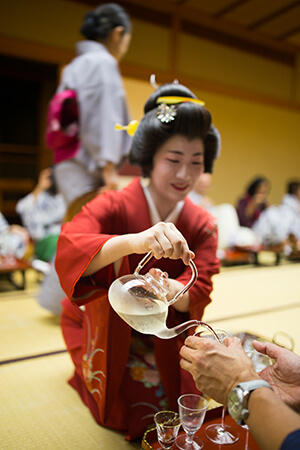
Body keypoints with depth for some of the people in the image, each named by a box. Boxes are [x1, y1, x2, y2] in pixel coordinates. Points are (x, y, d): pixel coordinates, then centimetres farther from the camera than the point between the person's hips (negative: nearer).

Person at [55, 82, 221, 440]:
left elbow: (197, 295, -19)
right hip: (103, 329, -3)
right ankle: (87, 372, 12)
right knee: (133, 411, -19)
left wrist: (167, 290, -43)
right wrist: (134, 241, -56)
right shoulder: (114, 206, -20)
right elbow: (68, 250, -37)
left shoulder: (203, 226, -8)